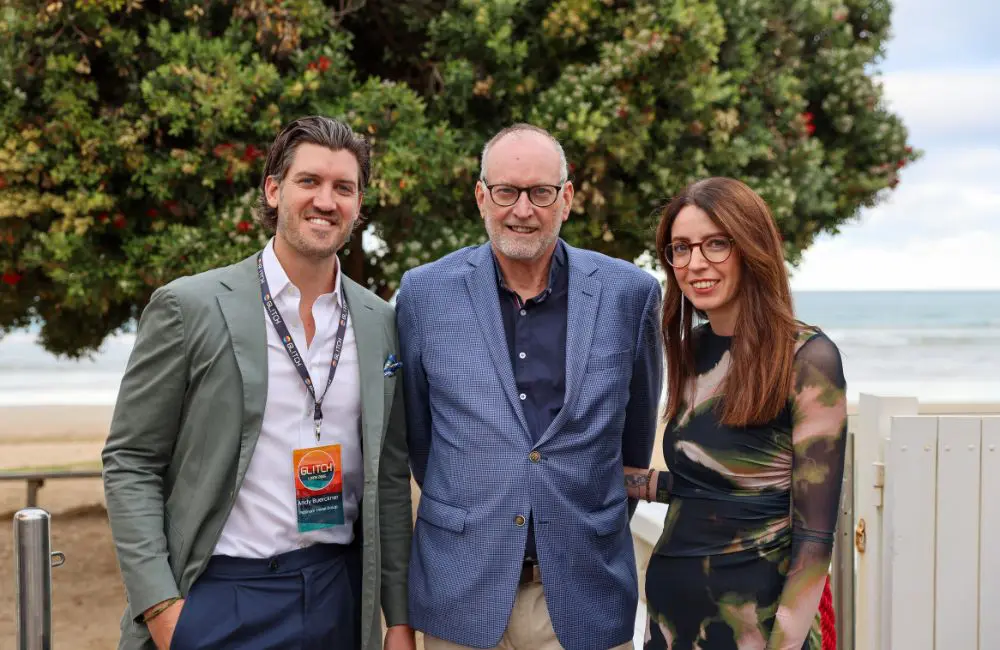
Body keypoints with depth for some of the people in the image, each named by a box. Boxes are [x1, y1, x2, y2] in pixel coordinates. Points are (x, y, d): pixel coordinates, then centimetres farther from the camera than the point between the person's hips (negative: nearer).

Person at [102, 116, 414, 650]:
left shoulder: (380, 322, 5)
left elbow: (388, 476, 9)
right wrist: (160, 606, -12)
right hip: (218, 601, -3)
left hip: (341, 597, 4)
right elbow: (129, 463, -5)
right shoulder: (189, 307, -6)